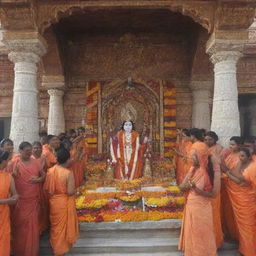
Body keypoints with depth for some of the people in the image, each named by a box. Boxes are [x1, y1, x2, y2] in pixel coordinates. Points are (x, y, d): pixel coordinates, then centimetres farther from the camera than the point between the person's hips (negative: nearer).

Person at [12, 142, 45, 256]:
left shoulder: (35, 162, 2)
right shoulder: (15, 163, -7)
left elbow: (43, 175, 11)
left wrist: (38, 179, -10)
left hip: (34, 199, 3)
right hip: (21, 199, -3)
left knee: (33, 224, 13)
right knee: (21, 224, 9)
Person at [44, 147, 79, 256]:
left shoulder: (50, 170, -8)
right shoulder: (68, 173, -23)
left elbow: (46, 188, -2)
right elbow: (70, 192, -23)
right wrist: (75, 190, -2)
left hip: (53, 201, 5)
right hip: (64, 202, -4)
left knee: (55, 224, 24)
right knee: (63, 224, 15)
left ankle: (55, 246, 41)